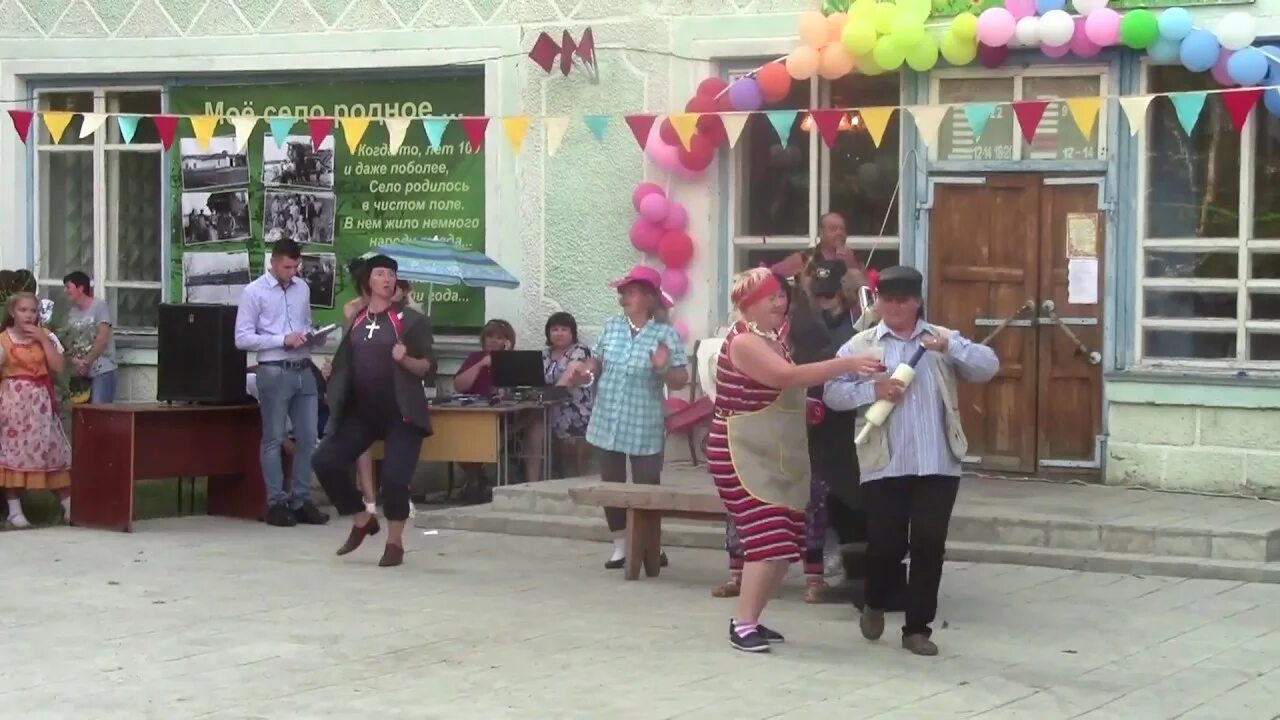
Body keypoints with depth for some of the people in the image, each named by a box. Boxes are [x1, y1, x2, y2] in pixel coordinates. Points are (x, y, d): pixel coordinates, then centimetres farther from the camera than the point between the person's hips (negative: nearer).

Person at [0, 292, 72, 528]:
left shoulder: (45, 336, 8)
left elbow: (58, 367, -3)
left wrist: (43, 339, -8)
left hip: (41, 401, 3)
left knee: (54, 449, 2)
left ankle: (70, 507, 6)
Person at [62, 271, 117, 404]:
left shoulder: (99, 306, -5)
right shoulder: (71, 313, 12)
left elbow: (102, 339, -11)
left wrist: (86, 362, -11)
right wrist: (74, 360, -11)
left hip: (102, 370, -6)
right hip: (82, 372, 6)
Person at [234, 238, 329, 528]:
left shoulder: (303, 288, 11)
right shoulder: (254, 292, -5)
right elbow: (242, 338, -9)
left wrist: (310, 336, -1)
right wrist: (283, 340, -17)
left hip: (304, 370, 5)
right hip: (274, 372, -5)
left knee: (307, 437, 7)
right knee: (274, 438, 1)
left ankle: (301, 500, 15)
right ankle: (276, 503, 6)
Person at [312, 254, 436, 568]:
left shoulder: (411, 320, -2)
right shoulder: (355, 320, 11)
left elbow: (429, 369, -6)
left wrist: (405, 359, -24)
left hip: (401, 413, -5)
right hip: (361, 411, 5)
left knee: (394, 476, -13)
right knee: (325, 461, -3)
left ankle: (395, 543, 7)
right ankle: (362, 520, 16)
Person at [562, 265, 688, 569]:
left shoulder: (667, 334, -9)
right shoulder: (611, 326, 3)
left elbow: (680, 381, -9)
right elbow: (597, 362, 14)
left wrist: (664, 368, -29)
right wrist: (583, 371, -7)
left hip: (645, 429, -4)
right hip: (606, 424, 4)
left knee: (647, 488, 2)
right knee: (611, 486, 10)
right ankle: (620, 547, 20)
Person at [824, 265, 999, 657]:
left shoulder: (943, 339, 9)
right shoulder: (860, 345, 5)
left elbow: (988, 366, -2)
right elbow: (832, 392, 0)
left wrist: (951, 347, -18)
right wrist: (871, 390, -16)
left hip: (937, 465, 1)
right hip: (884, 465, -1)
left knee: (929, 546, 1)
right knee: (886, 544, 2)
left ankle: (917, 628, 12)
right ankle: (874, 604, 32)